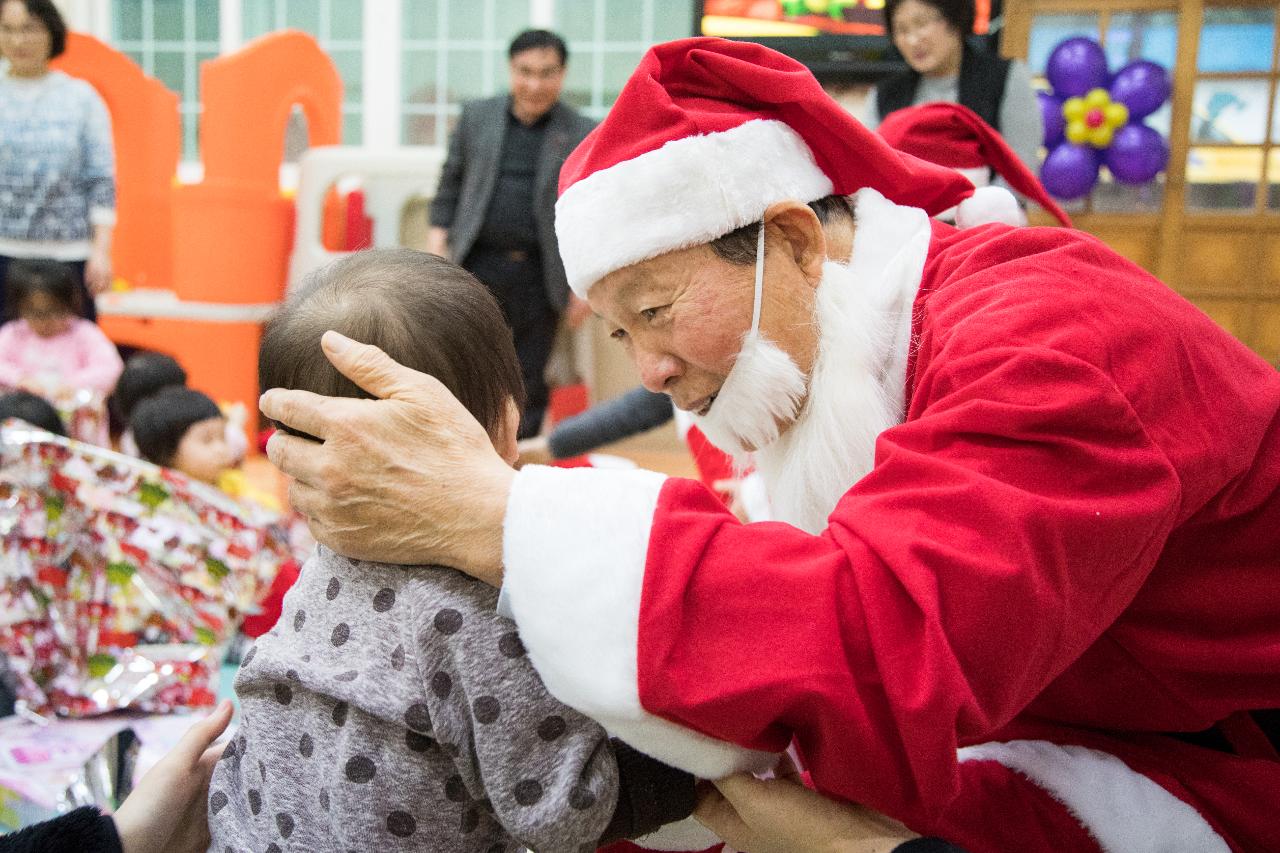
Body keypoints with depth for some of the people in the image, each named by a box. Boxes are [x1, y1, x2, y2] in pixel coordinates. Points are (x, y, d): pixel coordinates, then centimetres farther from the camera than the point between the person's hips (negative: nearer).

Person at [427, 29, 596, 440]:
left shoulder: (583, 135, 1)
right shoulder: (476, 117, 8)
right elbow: (451, 182, 12)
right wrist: (437, 237, 3)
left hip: (539, 276, -1)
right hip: (478, 266, 1)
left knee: (529, 383, 9)